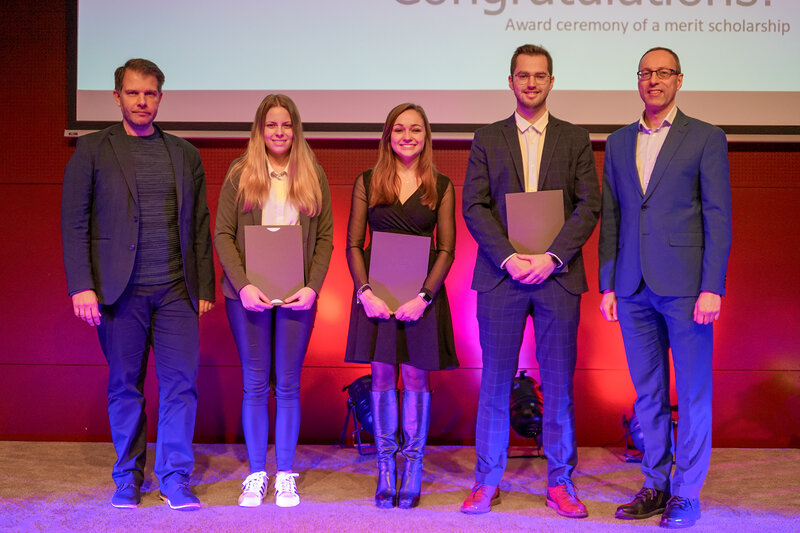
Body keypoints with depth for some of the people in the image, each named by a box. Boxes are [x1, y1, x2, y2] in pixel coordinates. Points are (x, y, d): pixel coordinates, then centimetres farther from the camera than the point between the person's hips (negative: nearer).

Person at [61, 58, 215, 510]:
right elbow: (74, 223, 0)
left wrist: (205, 286, 7)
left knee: (181, 382, -3)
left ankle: (175, 478, 7)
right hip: (119, 288, -2)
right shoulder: (92, 150, 5)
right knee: (124, 386, 5)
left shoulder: (185, 153, 13)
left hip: (176, 289, 2)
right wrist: (81, 286, -8)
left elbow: (199, 225, 13)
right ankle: (128, 477, 19)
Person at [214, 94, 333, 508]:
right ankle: (256, 475, 14)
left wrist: (312, 287, -8)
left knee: (288, 385, 4)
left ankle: (285, 476, 13)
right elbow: (222, 234, 0)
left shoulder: (314, 176, 7)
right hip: (248, 293, -1)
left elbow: (325, 238, 5)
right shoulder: (240, 174, 4)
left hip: (296, 295, 1)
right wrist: (243, 285, -13)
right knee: (254, 385, 4)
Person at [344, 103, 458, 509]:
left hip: (422, 291, -1)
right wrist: (365, 292, -10)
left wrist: (423, 296, -11)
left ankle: (412, 474, 8)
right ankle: (385, 473, 10)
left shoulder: (441, 186, 5)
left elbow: (446, 250, 2)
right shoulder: (367, 183, 6)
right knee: (382, 376, 2)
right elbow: (353, 245, 5)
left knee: (416, 377, 0)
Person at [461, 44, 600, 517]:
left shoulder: (576, 139, 10)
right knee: (495, 381, 3)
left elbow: (589, 205, 1)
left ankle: (560, 483, 14)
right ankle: (488, 482, 13)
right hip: (501, 276, 0)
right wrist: (509, 258, -11)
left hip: (558, 275, 0)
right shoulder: (487, 139, 10)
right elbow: (474, 207, 2)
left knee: (559, 383, 3)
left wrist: (551, 257, -12)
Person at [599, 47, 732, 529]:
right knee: (648, 393, 10)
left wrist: (712, 288, -12)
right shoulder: (619, 143, 14)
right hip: (634, 289, 4)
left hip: (685, 285, -4)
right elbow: (610, 217, 14)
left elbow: (718, 217, -4)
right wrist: (607, 285, 7)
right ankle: (656, 485, 20)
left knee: (692, 394, 2)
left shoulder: (706, 138, 1)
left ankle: (687, 494, 11)